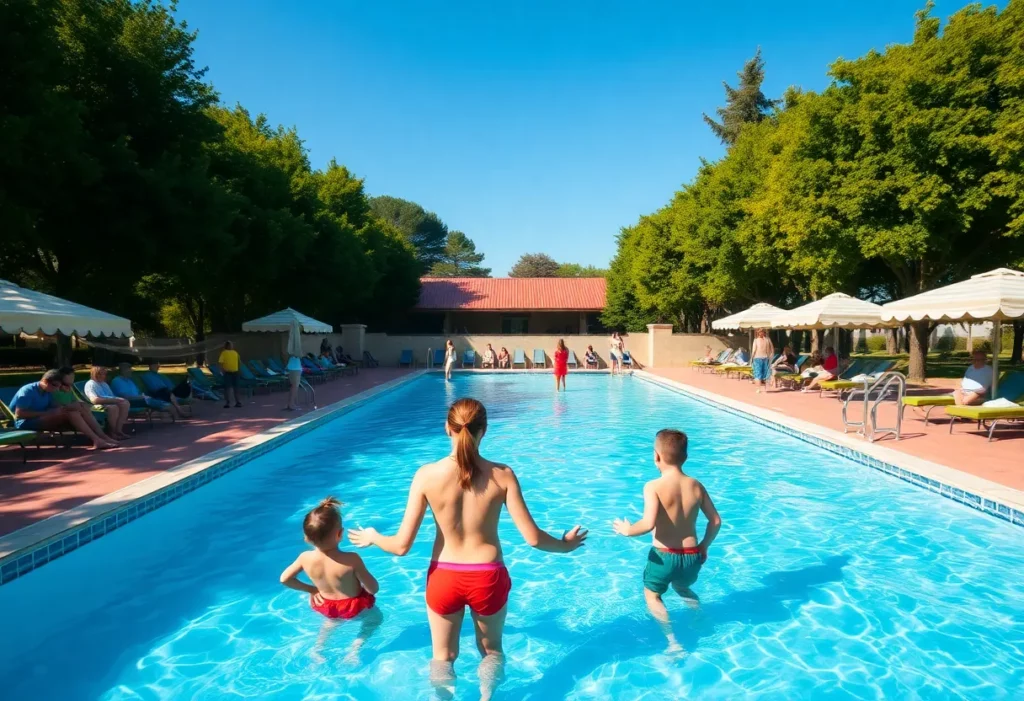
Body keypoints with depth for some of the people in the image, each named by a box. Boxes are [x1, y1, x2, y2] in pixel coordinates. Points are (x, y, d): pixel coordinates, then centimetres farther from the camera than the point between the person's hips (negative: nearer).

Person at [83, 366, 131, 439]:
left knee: (125, 403, -21)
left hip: (109, 403, 8)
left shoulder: (104, 384, 26)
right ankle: (113, 432, -24)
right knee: (113, 407, -39)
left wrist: (116, 399, -3)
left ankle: (118, 429, -22)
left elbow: (112, 396, 22)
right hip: (99, 405, -8)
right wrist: (112, 400, -21)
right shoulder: (90, 384, -3)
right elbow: (95, 400, -18)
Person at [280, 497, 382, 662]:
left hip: (326, 607, 4)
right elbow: (373, 589, -25)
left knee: (334, 620, 38)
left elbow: (285, 579, -6)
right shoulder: (351, 560, -36)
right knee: (375, 617, 27)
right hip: (353, 607, -4)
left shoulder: (305, 558, -24)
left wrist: (311, 590, 5)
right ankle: (354, 650, 9)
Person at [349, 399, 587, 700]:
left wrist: (373, 538, 10)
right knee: (492, 650, 28)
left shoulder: (427, 475, -15)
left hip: (444, 578, 0)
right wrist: (565, 545, 8)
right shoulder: (502, 475, -15)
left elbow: (402, 545, -12)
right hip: (488, 578, 0)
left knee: (443, 656, 27)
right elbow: (533, 538, -13)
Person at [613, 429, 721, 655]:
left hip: (665, 555, -5)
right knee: (682, 587, 36)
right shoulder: (696, 486, -2)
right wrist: (704, 546, 20)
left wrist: (628, 530, -10)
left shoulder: (653, 487, -18)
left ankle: (673, 640, 5)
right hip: (692, 555, 5)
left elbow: (649, 524, -30)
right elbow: (716, 521, 5)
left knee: (652, 594, 21)